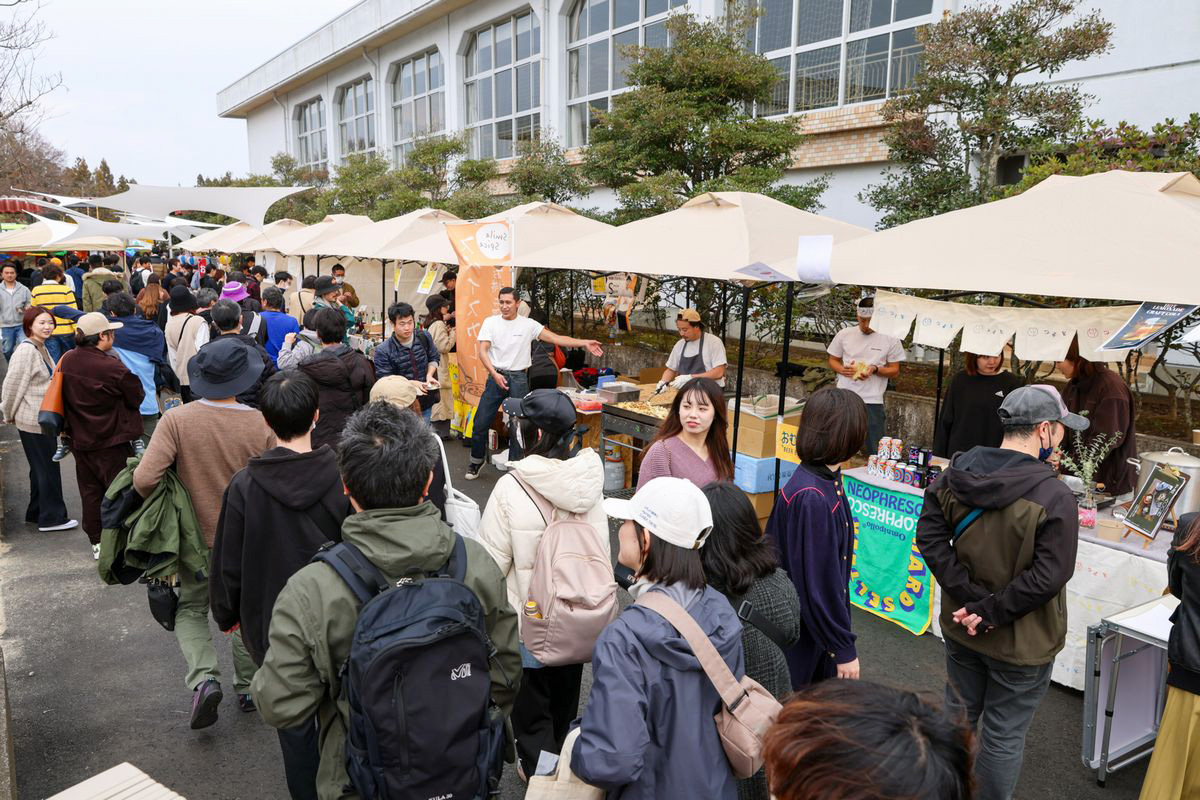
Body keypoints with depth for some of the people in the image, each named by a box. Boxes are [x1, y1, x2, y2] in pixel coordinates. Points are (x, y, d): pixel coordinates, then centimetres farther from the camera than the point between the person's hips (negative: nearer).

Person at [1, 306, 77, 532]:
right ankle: (52, 517, 7)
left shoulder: (41, 348, 10)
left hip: (43, 418, 9)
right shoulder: (26, 351, -18)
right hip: (33, 420, -9)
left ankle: (36, 513, 29)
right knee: (48, 467, -2)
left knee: (41, 468, 17)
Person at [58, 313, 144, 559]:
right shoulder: (112, 367, -24)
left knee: (90, 490, 16)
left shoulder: (67, 360, -4)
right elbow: (137, 397, -11)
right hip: (111, 442, -6)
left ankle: (97, 542, 26)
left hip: (80, 439, 6)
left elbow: (65, 396, 8)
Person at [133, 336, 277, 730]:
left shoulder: (177, 420, -18)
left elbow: (144, 480, -24)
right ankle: (248, 688, 33)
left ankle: (204, 678, 1)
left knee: (190, 610, 21)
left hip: (196, 535, 0)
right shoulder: (262, 424, -17)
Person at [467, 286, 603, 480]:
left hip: (519, 378, 0)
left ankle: (514, 465, 17)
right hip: (496, 375, 0)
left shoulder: (528, 325, 0)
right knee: (481, 422, 3)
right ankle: (476, 462, 23)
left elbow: (556, 338, -5)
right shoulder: (490, 322, 1)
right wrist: (495, 374, -18)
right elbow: (481, 350, -4)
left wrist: (585, 343, -15)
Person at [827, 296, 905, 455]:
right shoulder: (844, 334, 5)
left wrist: (875, 369, -15)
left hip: (872, 400, -2)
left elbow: (895, 370, 5)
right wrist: (843, 369, -8)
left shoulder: (890, 339, 0)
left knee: (875, 452, -1)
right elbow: (833, 360, 15)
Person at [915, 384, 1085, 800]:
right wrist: (990, 612, -17)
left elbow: (931, 538, -10)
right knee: (1004, 734, 13)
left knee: (959, 715, 24)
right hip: (1021, 641, -5)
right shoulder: (1053, 497, -24)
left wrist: (972, 599, -12)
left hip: (960, 628, 6)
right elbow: (1048, 577, -25)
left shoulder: (955, 473, -8)